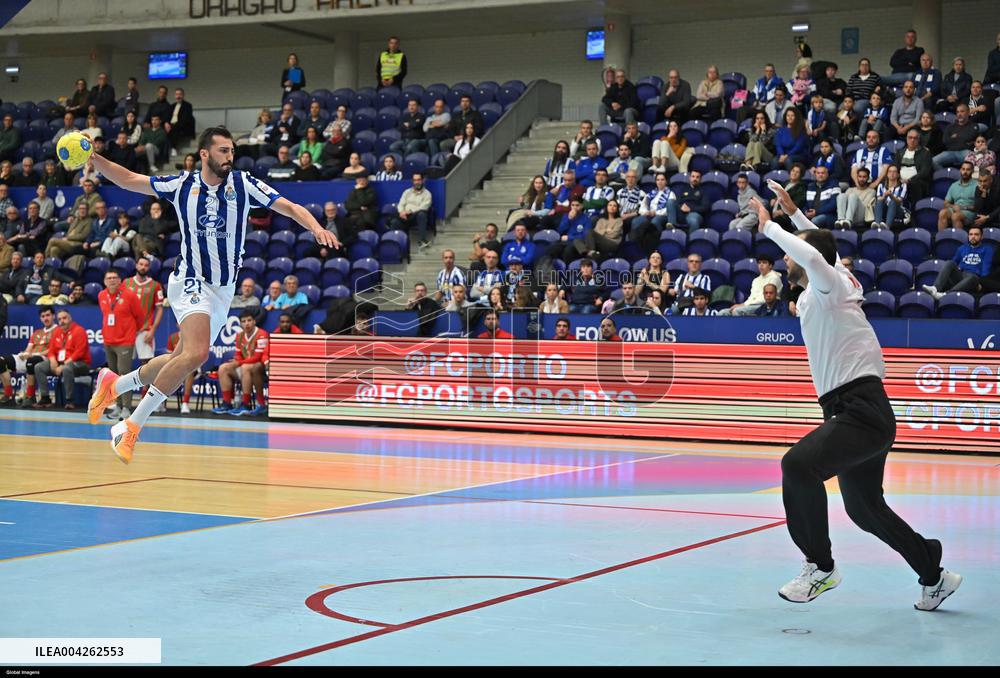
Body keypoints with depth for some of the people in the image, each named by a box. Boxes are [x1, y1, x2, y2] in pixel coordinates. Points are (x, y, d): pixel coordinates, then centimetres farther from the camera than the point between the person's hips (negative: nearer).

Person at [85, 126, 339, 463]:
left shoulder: (243, 184, -4)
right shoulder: (181, 184, -5)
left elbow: (289, 207, -10)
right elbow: (128, 180, 5)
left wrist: (316, 227, -27)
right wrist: (93, 158, -7)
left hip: (223, 290, 4)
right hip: (190, 281, -4)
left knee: (180, 360, 13)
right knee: (196, 353, -27)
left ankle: (114, 384, 36)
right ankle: (132, 425, -19)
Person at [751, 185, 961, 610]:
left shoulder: (830, 283, -8)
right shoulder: (812, 296, 17)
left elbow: (813, 256, -31)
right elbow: (819, 246, 37)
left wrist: (769, 225, -18)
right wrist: (792, 211, 35)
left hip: (863, 411, -10)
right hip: (849, 411, 10)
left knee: (798, 464, -30)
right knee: (865, 510, 16)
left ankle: (820, 566, -19)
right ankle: (935, 576, 31)